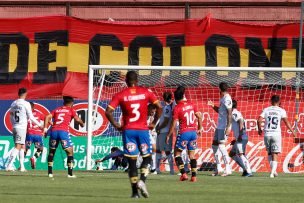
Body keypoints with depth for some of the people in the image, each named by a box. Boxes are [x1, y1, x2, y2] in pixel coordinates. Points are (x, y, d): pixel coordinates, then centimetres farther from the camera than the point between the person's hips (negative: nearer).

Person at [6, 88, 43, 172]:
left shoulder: (13, 104, 10)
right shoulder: (26, 104, -9)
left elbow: (11, 116, 18)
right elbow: (31, 117, -8)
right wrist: (39, 125, 2)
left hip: (15, 127, 7)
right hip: (22, 127, -7)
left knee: (22, 146, 16)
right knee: (18, 147, -10)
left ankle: (22, 166, 16)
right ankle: (9, 165, -20)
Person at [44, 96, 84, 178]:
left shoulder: (56, 110, 22)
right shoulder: (71, 110, 13)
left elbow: (47, 117, 10)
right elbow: (77, 119, 4)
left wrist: (45, 128, 10)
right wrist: (82, 124, 24)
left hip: (54, 131, 4)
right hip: (63, 131, -4)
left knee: (51, 152, 19)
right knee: (70, 152, 8)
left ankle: (50, 172, 13)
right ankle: (70, 173, 1)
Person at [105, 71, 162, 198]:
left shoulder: (120, 95, 0)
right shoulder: (146, 92, 1)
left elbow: (108, 112, -8)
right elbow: (159, 107, -2)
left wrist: (116, 125, 2)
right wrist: (154, 123, 7)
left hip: (128, 130, 0)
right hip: (143, 129, 0)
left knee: (132, 161, 4)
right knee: (147, 157, 13)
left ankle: (134, 192, 2)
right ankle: (142, 180, -13)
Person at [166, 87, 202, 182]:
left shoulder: (177, 108, -9)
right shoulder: (191, 105, 6)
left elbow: (174, 124, -9)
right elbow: (199, 116, 8)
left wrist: (169, 135, 0)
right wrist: (199, 129, 20)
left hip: (184, 132, -5)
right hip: (193, 132, 5)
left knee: (177, 153, 7)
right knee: (191, 154, 11)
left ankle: (183, 173, -7)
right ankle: (194, 176, 4)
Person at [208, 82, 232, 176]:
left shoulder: (227, 99, -14)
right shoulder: (222, 99, 15)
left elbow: (229, 113, -20)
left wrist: (228, 127, -24)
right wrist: (213, 106, 11)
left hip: (224, 126, -10)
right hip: (219, 125, 10)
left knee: (221, 145, -13)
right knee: (214, 145, 13)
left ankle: (228, 169, -11)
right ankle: (218, 168, 19)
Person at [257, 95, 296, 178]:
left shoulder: (266, 110, 6)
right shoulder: (281, 111, 1)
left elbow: (259, 120, -3)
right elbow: (286, 121, -8)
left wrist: (259, 129, 14)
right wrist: (292, 131, 2)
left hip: (267, 134, 2)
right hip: (276, 134, -2)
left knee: (269, 153, 17)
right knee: (275, 154, 3)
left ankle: (273, 170, 5)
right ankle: (272, 172, -10)